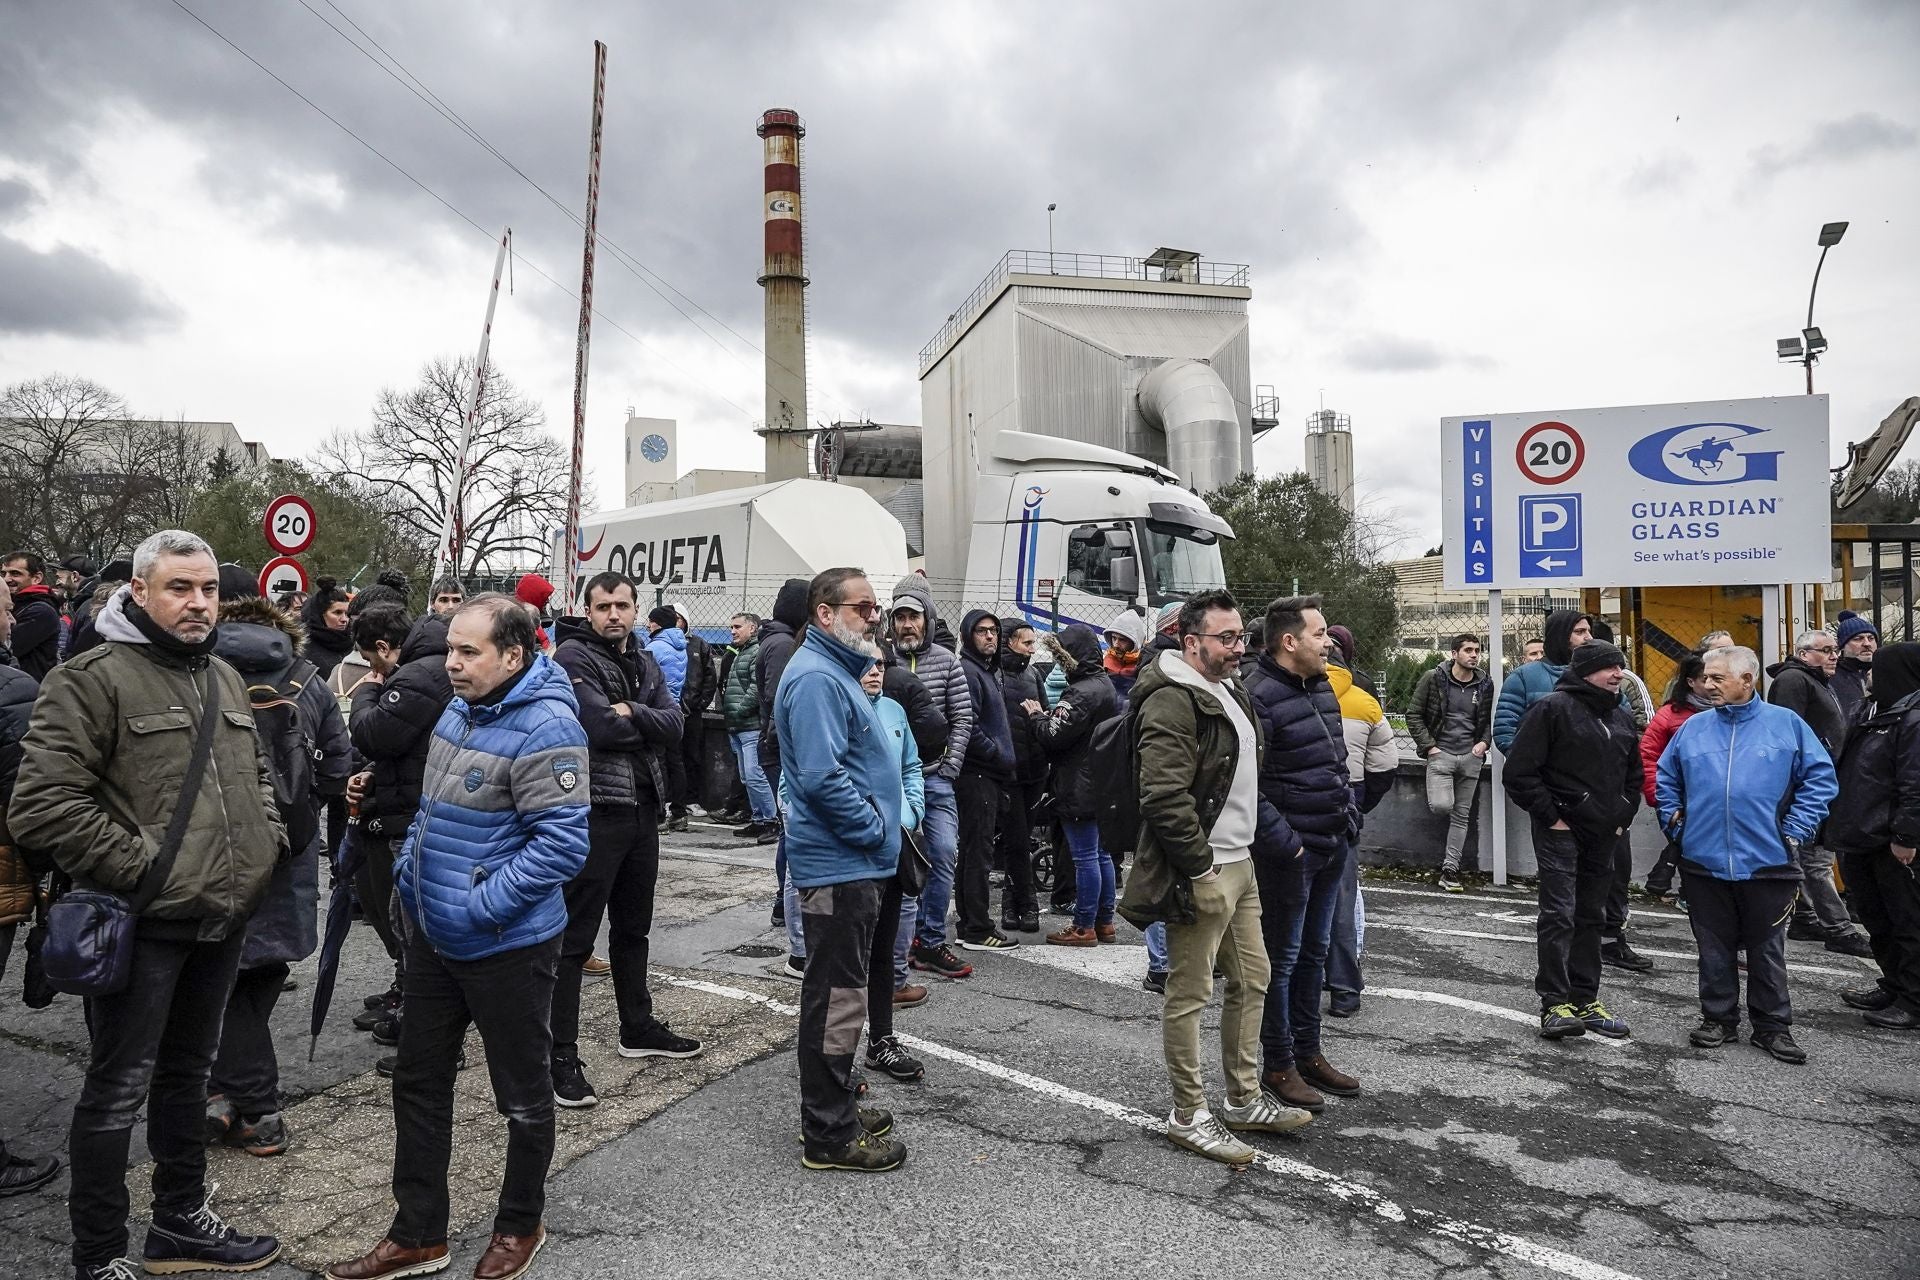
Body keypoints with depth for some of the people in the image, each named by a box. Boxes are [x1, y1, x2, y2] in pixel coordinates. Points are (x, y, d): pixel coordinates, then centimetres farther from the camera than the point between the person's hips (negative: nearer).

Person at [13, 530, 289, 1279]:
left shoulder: (225, 679, 11)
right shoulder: (92, 678, -13)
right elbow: (42, 802, -19)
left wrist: (266, 843, 7)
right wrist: (136, 866, -19)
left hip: (223, 917, 7)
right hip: (143, 924, -7)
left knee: (187, 1072, 20)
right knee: (119, 1089, 4)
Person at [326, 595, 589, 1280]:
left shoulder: (545, 728, -23)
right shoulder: (459, 710, 6)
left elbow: (563, 842, -27)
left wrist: (481, 906, -25)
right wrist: (410, 865, 9)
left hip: (506, 945, -9)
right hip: (433, 935, 9)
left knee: (523, 1094, 11)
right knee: (418, 1081, 17)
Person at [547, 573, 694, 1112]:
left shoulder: (645, 665, 14)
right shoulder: (573, 656, -9)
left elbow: (674, 729, 0)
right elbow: (601, 727, -22)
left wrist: (631, 713, -16)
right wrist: (649, 722, -6)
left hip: (643, 809, 8)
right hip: (596, 811, -8)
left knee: (633, 929, 20)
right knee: (576, 937, -3)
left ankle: (638, 1028, 34)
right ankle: (562, 1055, 4)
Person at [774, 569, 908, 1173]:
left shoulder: (840, 671, 16)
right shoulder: (816, 678, -18)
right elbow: (822, 777, -27)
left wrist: (884, 825, 14)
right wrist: (876, 829, -16)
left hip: (851, 864, 11)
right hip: (839, 866, -11)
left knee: (839, 992, 19)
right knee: (837, 998, -2)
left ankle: (833, 1109, 31)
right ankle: (828, 1135, 9)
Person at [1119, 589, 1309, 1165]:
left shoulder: (1230, 692, 14)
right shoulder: (1172, 701, -18)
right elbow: (1164, 798, -26)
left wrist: (1256, 841, 18)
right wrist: (1200, 868, -21)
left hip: (1239, 863, 10)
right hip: (1201, 873, -10)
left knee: (1251, 981, 18)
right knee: (1190, 994, 1)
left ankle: (1244, 1100, 32)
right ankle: (1189, 1116, 13)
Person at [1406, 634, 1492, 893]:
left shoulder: (1485, 684, 7)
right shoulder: (1434, 679, -4)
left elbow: (1488, 721, 18)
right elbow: (1413, 714, -1)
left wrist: (1484, 742, -1)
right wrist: (1429, 746, -8)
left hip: (1471, 757, 3)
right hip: (1441, 753, -3)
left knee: (1461, 815, 5)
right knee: (1441, 806, -22)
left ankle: (1450, 870, 12)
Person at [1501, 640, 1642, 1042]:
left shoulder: (1622, 718, 14)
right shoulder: (1553, 708, -10)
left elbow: (1633, 777, 25)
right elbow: (1520, 772, -13)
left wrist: (1622, 819, 13)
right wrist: (1550, 817, -13)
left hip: (1603, 836, 8)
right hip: (1560, 831, -8)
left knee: (1591, 918, 12)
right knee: (1558, 915, -11)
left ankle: (1585, 1001, 21)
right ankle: (1555, 1004, -7)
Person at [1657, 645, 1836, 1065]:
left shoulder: (1786, 724, 0)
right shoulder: (1693, 728, 7)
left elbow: (1820, 779, 0)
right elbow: (1666, 779, 17)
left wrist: (1794, 830, -6)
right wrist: (1675, 822, 6)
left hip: (1767, 861, -2)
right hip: (1704, 859, 2)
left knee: (1767, 951, 9)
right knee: (1714, 949, 11)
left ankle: (1772, 1026, 21)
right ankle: (1718, 1019, 23)